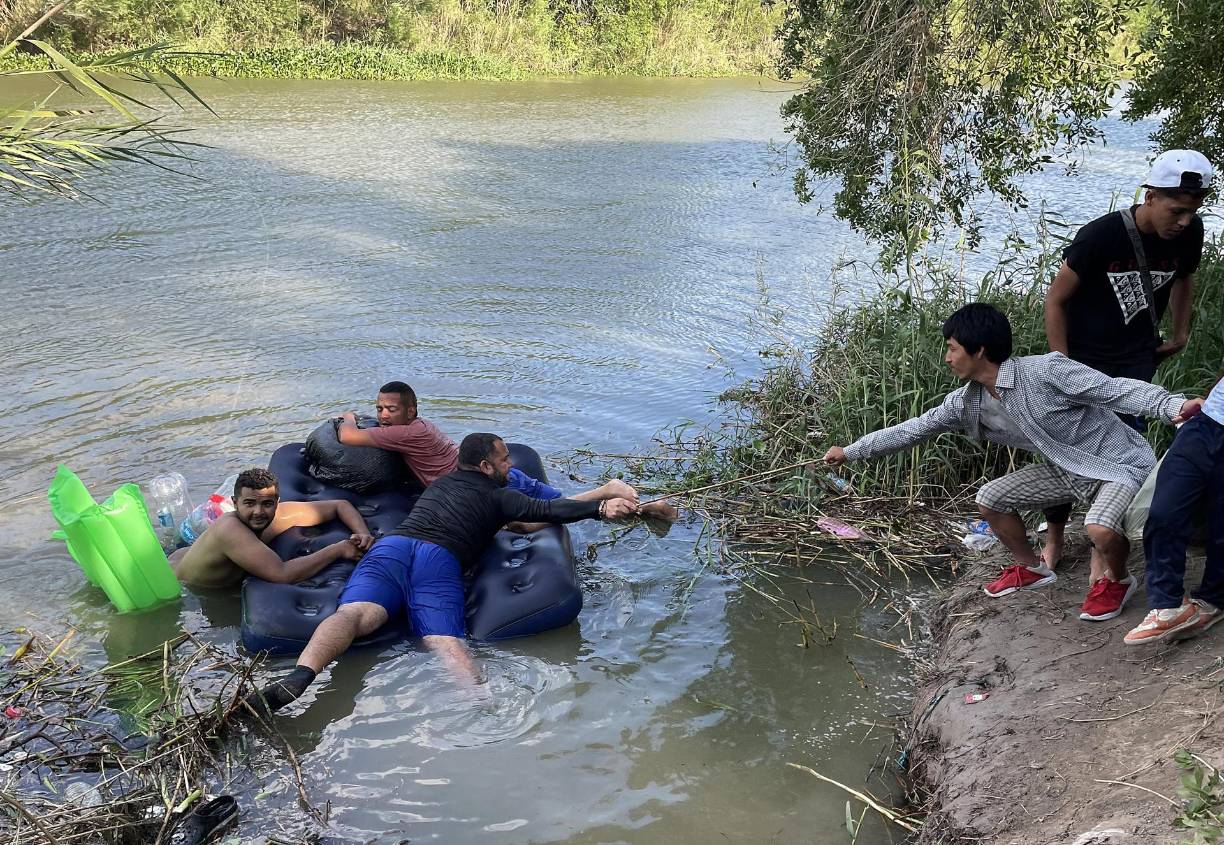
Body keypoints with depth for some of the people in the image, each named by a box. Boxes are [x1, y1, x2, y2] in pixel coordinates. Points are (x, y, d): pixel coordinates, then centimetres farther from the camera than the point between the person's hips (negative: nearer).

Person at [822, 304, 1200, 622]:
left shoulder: (1046, 371, -28)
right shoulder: (967, 404, -6)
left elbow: (1119, 389, -27)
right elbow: (913, 429, 2)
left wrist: (1173, 405, -44)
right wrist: (850, 452, 5)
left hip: (1121, 463, -7)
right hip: (1066, 469, 7)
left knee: (1100, 528, -34)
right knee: (989, 499, 4)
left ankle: (1116, 581, 1)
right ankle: (1032, 569, 27)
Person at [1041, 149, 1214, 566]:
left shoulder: (1190, 233, -11)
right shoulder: (1102, 235, -25)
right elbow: (1055, 300, -16)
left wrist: (1180, 334, 13)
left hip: (1137, 359, 3)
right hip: (1084, 355, -3)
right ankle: (1054, 536, 16)